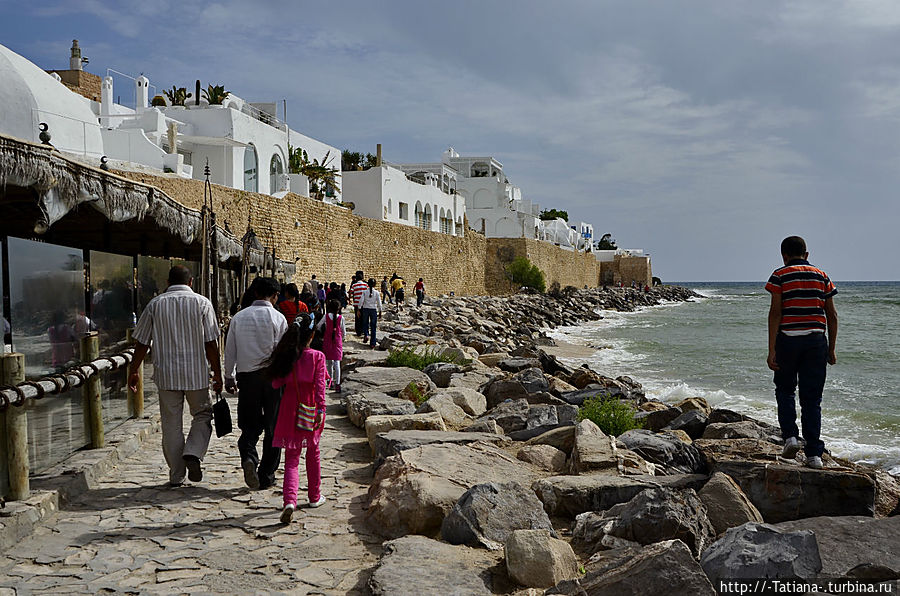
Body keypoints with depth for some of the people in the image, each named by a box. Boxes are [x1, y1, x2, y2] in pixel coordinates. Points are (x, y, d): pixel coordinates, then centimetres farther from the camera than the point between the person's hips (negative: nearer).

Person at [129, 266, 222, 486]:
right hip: (197, 372, -1)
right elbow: (211, 343, -4)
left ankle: (176, 475, 14)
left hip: (166, 373, 2)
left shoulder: (155, 304, 3)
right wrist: (217, 373, 1)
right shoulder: (202, 303, -2)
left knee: (171, 424, 9)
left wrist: (134, 371, 15)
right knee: (202, 416, 15)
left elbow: (141, 343, 5)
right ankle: (193, 454, -8)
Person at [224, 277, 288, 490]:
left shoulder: (239, 316, 4)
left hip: (246, 376, 3)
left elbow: (230, 350, 8)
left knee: (250, 424, 13)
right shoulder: (277, 318, -7)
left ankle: (248, 456, -16)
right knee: (272, 427, 8)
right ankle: (266, 476, 12)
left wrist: (228, 377, 19)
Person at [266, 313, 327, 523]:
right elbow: (320, 385, -14)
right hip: (311, 409, 0)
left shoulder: (286, 357, -4)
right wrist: (321, 409, -14)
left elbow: (276, 383, 2)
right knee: (312, 453, 19)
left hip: (291, 409, 0)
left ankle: (290, 499, -18)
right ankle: (314, 496, 31)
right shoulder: (317, 356, -9)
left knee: (291, 458, 2)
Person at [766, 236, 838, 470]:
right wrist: (831, 349, 14)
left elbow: (775, 312, -9)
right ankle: (814, 453, 5)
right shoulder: (822, 276, 10)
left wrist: (771, 350, -10)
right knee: (812, 398, 7)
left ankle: (790, 436, 2)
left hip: (788, 339, -2)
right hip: (816, 339, 2)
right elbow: (832, 315, 8)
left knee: (785, 390, 18)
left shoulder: (780, 275, -1)